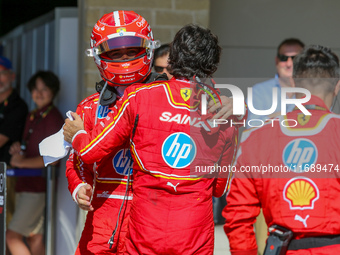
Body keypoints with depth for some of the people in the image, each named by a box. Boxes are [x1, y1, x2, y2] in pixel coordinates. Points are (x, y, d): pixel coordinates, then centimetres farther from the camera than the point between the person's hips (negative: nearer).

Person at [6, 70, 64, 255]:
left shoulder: (53, 118, -11)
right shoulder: (31, 117, 17)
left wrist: (22, 162, -13)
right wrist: (18, 150, 5)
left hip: (39, 186, -9)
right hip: (25, 184, 9)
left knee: (12, 236, -12)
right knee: (34, 237, 9)